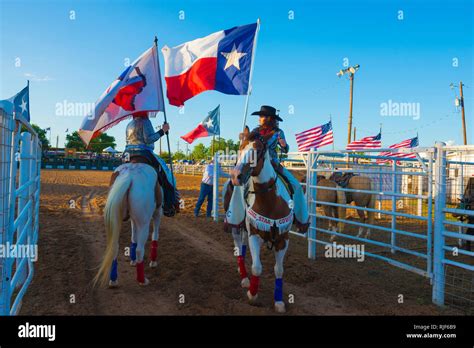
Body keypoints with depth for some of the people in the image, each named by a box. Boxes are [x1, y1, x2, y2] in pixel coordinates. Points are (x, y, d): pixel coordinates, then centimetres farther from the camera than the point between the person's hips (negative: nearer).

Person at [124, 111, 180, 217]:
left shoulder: (129, 124, 18)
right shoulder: (145, 122, -6)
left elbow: (129, 141, 20)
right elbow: (148, 139, -17)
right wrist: (162, 131, -13)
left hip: (128, 154, 8)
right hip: (144, 153, -8)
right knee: (165, 173, 0)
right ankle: (168, 206, -7)